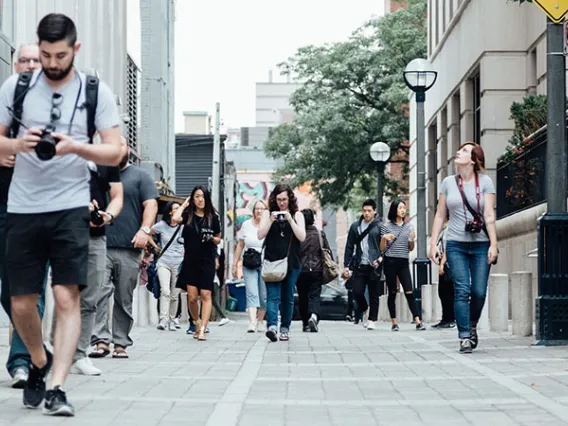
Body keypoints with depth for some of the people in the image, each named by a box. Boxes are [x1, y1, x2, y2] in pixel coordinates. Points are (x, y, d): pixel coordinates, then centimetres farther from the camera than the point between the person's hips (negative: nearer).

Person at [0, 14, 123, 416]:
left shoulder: (96, 91, 0)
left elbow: (115, 153, -1)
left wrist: (75, 146, -19)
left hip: (70, 206, -2)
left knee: (68, 297, -11)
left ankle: (57, 389, -11)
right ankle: (40, 362, 34)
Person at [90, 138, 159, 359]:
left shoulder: (140, 176, 11)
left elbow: (150, 204, 2)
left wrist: (144, 229, -13)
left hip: (129, 249, -1)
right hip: (100, 246, 1)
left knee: (125, 299, 2)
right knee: (99, 293, -14)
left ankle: (120, 343, 8)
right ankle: (101, 340, -17)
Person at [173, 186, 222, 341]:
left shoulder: (213, 217, 6)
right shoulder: (188, 215, 4)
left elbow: (218, 240, 15)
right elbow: (176, 218, -19)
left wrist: (211, 238, -8)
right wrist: (184, 205, -2)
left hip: (207, 261, 0)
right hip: (190, 261, 0)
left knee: (206, 295, -10)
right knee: (192, 297, 0)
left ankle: (202, 330, -14)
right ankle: (197, 323, 25)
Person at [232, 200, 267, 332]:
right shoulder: (246, 225, 8)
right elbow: (240, 245, 15)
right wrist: (235, 264, 13)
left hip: (265, 264, -1)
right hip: (249, 265, 1)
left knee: (264, 295, 3)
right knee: (251, 293, -12)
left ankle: (260, 321, 21)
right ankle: (252, 322, -21)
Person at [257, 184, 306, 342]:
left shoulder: (297, 215, 7)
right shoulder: (268, 213, 8)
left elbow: (302, 237, -4)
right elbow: (260, 235, 0)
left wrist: (290, 220, -13)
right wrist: (270, 221, -13)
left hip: (292, 263, 1)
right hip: (272, 262, -1)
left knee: (288, 297, 7)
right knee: (273, 296, -15)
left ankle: (285, 328, 17)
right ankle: (272, 326, -29)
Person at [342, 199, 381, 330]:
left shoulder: (379, 226, 2)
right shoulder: (355, 226, 11)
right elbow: (349, 247, 12)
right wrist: (346, 265, 6)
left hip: (374, 266, -2)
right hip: (359, 265, 2)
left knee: (374, 295, 2)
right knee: (357, 292, -4)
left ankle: (372, 320, 13)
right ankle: (365, 310, 25)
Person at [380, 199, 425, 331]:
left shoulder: (408, 227, 11)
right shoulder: (386, 226, 2)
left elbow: (410, 249, 15)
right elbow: (382, 249, 4)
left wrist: (412, 240, -4)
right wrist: (384, 238, -15)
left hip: (403, 262, 2)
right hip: (390, 262, -2)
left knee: (409, 292, -7)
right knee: (392, 293, 4)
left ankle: (418, 322, -12)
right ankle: (394, 323, 9)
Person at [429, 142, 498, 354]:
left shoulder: (485, 182, 1)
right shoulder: (448, 183, 7)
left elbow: (489, 215, -4)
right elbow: (440, 215, 10)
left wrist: (493, 244, -10)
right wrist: (433, 243, 4)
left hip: (480, 244, -1)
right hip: (456, 244, 1)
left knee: (479, 291, -2)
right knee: (462, 290, -7)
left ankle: (472, 326, 24)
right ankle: (464, 337, -5)